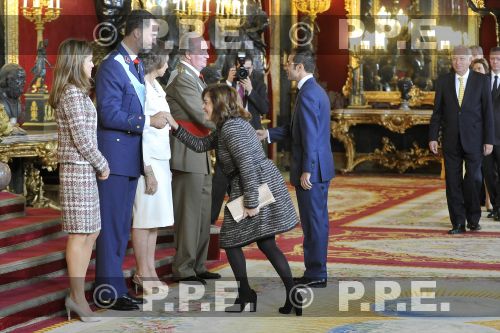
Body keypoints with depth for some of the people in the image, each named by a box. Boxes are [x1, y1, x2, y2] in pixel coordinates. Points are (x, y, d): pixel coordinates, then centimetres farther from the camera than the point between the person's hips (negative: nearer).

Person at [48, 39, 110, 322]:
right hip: (78, 170, -10)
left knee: (90, 233, 12)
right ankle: (78, 297, 2)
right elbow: (82, 138, -17)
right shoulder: (72, 94, -14)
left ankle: (76, 294, 17)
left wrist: (98, 165, 9)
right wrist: (102, 165, -7)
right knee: (80, 234, -4)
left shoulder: (76, 92, 16)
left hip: (84, 171, 10)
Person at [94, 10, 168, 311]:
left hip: (132, 155, 9)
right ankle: (108, 291, 3)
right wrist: (148, 122, -18)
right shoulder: (112, 66, -15)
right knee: (112, 224, -3)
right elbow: (110, 114, -20)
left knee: (122, 224, 13)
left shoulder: (137, 65, 13)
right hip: (115, 155, -9)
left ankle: (115, 283, 21)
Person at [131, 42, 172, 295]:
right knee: (144, 218, -2)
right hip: (147, 162, -9)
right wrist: (148, 172, -18)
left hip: (160, 160, 9)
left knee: (155, 219, 11)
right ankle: (142, 274, 5)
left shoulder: (156, 87, 14)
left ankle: (150, 271, 17)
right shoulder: (141, 88, -13)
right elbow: (139, 132, -16)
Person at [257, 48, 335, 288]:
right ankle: (316, 271, 22)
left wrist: (306, 171, -21)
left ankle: (315, 275, 2)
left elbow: (310, 135, -22)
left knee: (313, 222, -4)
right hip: (320, 168, 10)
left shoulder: (307, 94, -17)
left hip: (311, 170, -10)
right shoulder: (316, 90, 15)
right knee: (317, 221, 14)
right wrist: (269, 134, 13)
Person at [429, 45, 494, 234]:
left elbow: (487, 111, 0)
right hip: (451, 140, 2)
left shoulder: (481, 81, 1)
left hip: (473, 139, -2)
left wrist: (489, 140, -5)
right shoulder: (443, 82, 6)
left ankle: (473, 219, 15)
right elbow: (437, 111, 8)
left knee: (474, 179, -3)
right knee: (453, 181, 1)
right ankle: (458, 223, 6)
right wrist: (433, 137, 0)